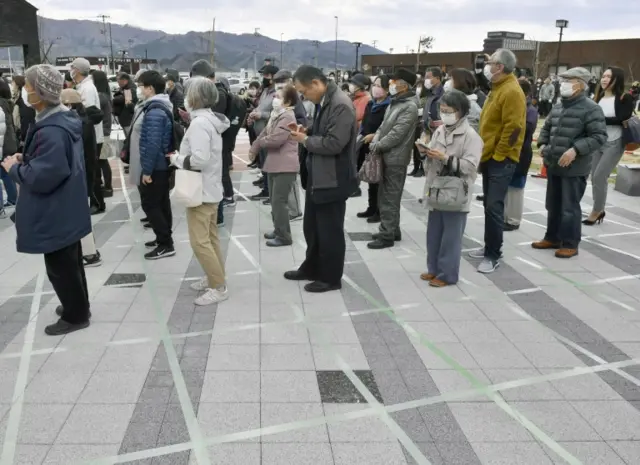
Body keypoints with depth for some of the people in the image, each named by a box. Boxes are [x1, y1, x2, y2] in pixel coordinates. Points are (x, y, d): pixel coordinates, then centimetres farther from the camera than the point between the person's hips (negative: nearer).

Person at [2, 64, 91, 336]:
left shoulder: (51, 131, -28)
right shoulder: (63, 120, 5)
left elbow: (42, 177, -30)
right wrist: (26, 159, 6)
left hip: (55, 213, -10)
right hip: (66, 209, 10)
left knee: (59, 267, 6)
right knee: (70, 261, 22)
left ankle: (75, 316, 22)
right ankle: (78, 305, 38)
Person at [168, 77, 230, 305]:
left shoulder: (199, 123, -20)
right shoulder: (210, 119, 9)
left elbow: (200, 159, -28)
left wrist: (177, 159, -13)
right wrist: (182, 156, 5)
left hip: (200, 190, -10)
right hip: (211, 187, 10)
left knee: (200, 241, -6)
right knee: (211, 238, 16)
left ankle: (219, 287, -2)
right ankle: (214, 278, 26)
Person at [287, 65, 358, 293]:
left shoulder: (341, 105, -22)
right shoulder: (323, 101, 9)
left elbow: (334, 143, -27)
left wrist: (306, 140, -15)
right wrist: (307, 131, 3)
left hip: (333, 179, -10)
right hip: (317, 175, 10)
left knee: (330, 230, 4)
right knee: (311, 226, 20)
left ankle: (331, 277, 19)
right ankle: (311, 268, 37)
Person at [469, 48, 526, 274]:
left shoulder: (512, 91, -16)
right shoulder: (497, 88, 15)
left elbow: (513, 128, -22)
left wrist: (498, 155, -17)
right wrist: (484, 152, 17)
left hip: (501, 159, -10)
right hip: (488, 156, 10)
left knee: (494, 207, -9)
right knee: (489, 205, 15)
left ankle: (494, 255, -1)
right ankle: (489, 247, 25)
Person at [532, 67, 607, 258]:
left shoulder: (591, 109, -10)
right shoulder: (557, 107, 12)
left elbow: (599, 136, -15)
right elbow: (546, 128, 25)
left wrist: (575, 150, -24)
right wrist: (542, 144, 6)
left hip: (574, 169, -7)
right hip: (553, 166, 7)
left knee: (570, 208, -1)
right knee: (553, 205, 16)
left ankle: (570, 244, 10)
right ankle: (552, 238, 29)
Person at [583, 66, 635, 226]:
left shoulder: (625, 98, -9)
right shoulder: (599, 97, 7)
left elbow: (623, 119, -18)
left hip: (614, 144, -6)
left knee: (599, 177, -10)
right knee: (595, 178, 7)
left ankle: (596, 211, 6)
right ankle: (599, 210, 22)